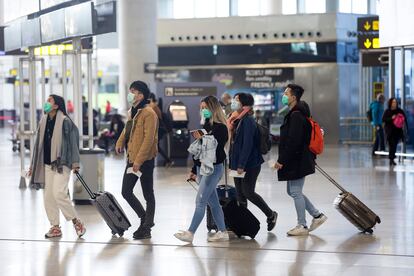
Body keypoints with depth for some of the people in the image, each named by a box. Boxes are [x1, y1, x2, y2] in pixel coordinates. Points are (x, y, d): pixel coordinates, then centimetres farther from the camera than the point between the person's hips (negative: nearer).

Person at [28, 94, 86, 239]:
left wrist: (75, 163, -13)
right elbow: (39, 144, 16)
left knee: (59, 193, -16)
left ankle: (76, 221, 0)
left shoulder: (64, 121, -9)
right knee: (48, 196, 6)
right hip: (47, 164, 7)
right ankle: (55, 227, 15)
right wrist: (33, 165, 17)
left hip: (62, 163, -7)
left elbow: (72, 141, -9)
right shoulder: (43, 121, 10)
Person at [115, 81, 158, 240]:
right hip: (131, 159, 9)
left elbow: (149, 139, -20)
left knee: (148, 194, 3)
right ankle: (146, 219, 25)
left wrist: (139, 160, -23)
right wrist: (120, 143, 6)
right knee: (126, 192, 9)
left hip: (145, 160, -9)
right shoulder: (131, 112, 13)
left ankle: (146, 228, 11)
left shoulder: (149, 113, -14)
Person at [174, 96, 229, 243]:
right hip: (202, 167, 9)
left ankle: (190, 233, -8)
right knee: (213, 202, 11)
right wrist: (194, 170, 19)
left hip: (213, 168, -9)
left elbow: (216, 149, -19)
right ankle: (222, 232, 16)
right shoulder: (205, 126, 13)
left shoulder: (220, 127, -11)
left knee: (200, 201, -9)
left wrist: (202, 139, -26)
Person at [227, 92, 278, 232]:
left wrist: (241, 165, -23)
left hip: (250, 163, -9)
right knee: (240, 193, 9)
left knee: (248, 192, -6)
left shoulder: (248, 121, -16)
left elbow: (248, 144, -21)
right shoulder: (236, 119, 12)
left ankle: (271, 215, 10)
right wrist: (233, 163, 13)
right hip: (238, 163, 9)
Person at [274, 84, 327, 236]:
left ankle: (302, 226, 7)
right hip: (296, 161, 10)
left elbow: (293, 142, -24)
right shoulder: (295, 114, 15)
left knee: (295, 192, -2)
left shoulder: (296, 116, -18)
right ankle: (317, 215, 21)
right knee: (293, 191, 16)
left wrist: (282, 160, -21)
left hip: (297, 161, -10)